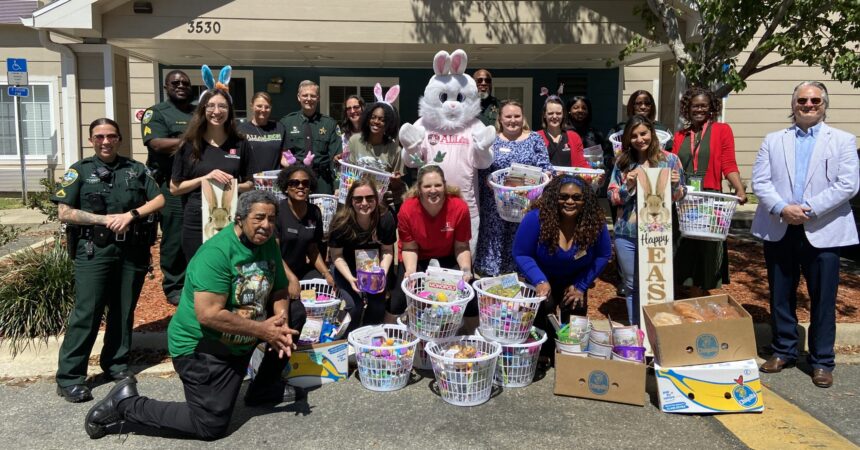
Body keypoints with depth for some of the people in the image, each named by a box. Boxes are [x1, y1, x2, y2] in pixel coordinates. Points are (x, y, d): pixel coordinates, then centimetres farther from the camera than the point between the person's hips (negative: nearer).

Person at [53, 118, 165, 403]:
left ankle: (116, 363, 23)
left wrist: (131, 214, -10)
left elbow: (159, 200, 6)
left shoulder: (136, 169, 12)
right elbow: (64, 213, -2)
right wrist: (105, 219, -12)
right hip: (94, 251, -2)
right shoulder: (79, 171, 5)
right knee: (86, 312, -6)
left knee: (124, 310, 9)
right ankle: (69, 377, 1)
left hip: (133, 250, 3)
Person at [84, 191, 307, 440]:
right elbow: (208, 315, -32)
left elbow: (280, 292, 5)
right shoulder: (216, 253, -26)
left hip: (238, 343, 8)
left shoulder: (268, 244, -2)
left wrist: (279, 325, -16)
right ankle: (125, 403, 8)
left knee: (294, 311, 6)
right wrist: (262, 330, -26)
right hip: (202, 345, -8)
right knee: (210, 426, -5)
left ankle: (264, 388, 18)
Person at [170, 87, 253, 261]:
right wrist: (204, 178, -13)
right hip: (197, 223, -1)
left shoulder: (240, 144, 5)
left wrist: (236, 186, -11)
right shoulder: (190, 145, 1)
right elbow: (174, 188, 1)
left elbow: (250, 184, 10)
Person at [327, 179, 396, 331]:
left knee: (378, 306, -14)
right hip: (347, 269, -2)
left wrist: (383, 273, -19)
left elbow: (387, 250, -3)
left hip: (375, 268, 2)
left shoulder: (386, 218, -16)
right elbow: (337, 255, -11)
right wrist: (350, 278, -24)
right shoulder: (341, 222, -22)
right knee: (354, 306, -20)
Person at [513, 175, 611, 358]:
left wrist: (581, 286, -12)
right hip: (541, 279, -2)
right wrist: (540, 281, -33)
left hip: (574, 282, 3)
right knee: (544, 305, -24)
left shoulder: (595, 222, -20)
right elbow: (521, 254, -19)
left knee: (576, 312, -8)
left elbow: (603, 256, -6)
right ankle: (545, 353, 1)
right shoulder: (537, 218, -28)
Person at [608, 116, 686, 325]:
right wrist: (628, 186, -14)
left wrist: (676, 185, -14)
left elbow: (679, 196, 7)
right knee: (631, 285, 11)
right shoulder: (623, 162, 4)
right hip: (627, 234, 2)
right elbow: (612, 197, 4)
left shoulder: (669, 159, 2)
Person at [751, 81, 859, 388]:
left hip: (822, 232, -2)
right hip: (779, 230, 2)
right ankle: (783, 351, 26)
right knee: (780, 295, 11)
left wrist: (808, 209, -15)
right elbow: (760, 181, 1)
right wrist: (782, 208, -14)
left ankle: (822, 361, 17)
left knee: (823, 299, 4)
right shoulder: (773, 140, 10)